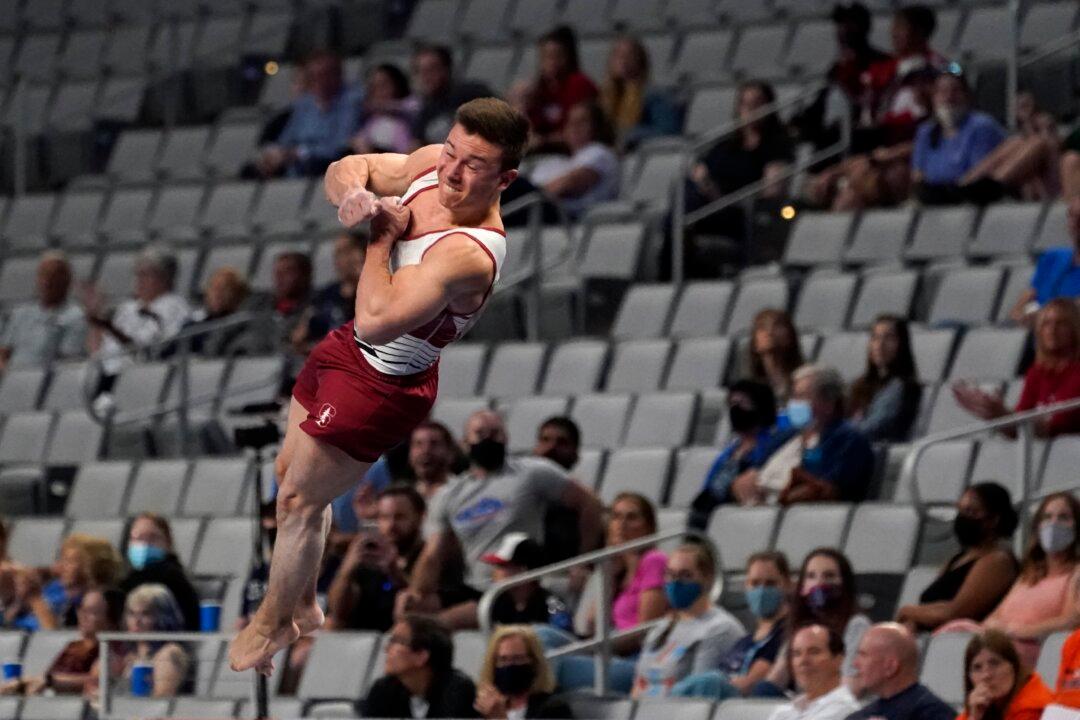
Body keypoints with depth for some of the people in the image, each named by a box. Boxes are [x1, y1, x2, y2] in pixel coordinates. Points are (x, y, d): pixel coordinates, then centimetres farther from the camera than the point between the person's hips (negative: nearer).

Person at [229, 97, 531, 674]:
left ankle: (271, 625, 31)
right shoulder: (432, 166, -14)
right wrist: (353, 193, -22)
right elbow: (347, 169, 2)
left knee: (298, 499, 7)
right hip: (348, 346, 9)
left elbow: (376, 320, -43)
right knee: (291, 471, 25)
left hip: (382, 382, -9)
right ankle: (302, 605, 45)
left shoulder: (469, 254, -37)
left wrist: (382, 238, -30)